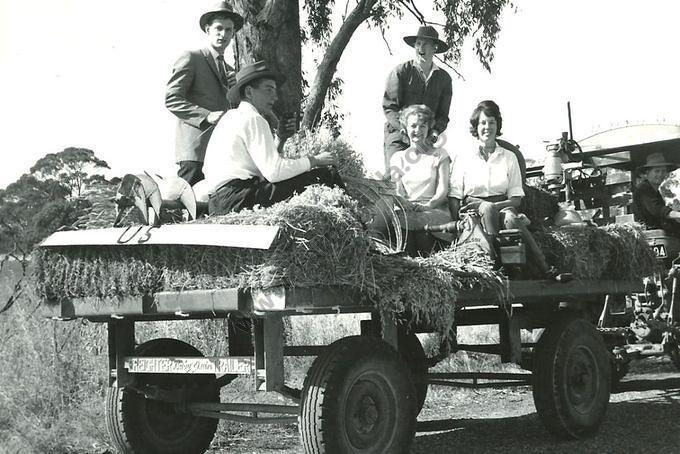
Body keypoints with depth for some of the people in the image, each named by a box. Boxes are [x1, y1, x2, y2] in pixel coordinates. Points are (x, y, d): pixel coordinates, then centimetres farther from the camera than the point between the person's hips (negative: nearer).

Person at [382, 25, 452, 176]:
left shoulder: (444, 78, 12)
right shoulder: (400, 71, 1)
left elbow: (443, 115, 14)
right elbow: (389, 107, -4)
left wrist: (434, 133, -7)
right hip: (399, 135, -3)